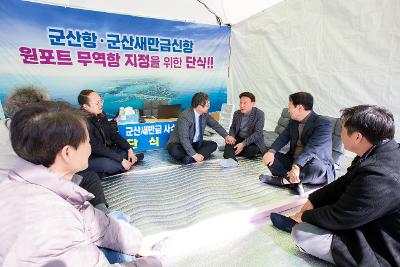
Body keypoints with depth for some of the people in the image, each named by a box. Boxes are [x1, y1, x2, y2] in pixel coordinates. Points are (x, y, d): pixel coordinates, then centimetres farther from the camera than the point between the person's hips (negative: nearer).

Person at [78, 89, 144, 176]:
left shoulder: (101, 115, -1)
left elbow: (113, 134, 2)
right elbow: (97, 148, -27)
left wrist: (129, 149, -10)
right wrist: (121, 160, -30)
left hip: (107, 151, 8)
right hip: (90, 158, -8)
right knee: (108, 164, -35)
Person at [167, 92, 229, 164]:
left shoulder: (205, 114, -6)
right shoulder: (184, 116, -27)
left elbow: (215, 125, 7)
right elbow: (184, 139, -31)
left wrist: (226, 136, -6)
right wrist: (194, 155, -35)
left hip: (195, 143, 8)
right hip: (180, 144, -7)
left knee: (213, 145, -8)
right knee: (174, 150, -36)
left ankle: (189, 159, -24)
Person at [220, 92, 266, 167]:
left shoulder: (259, 114, -12)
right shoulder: (237, 113, 4)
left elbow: (258, 133, -19)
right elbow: (232, 128, 11)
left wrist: (243, 144, -31)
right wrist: (231, 136, -15)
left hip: (253, 141, -3)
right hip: (239, 138, 3)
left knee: (251, 151, -34)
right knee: (230, 142, -28)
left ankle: (230, 152, -18)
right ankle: (231, 159, -52)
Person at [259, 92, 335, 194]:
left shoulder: (323, 124, -17)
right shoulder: (293, 121, 6)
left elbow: (311, 149, -30)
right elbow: (282, 138, -1)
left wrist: (296, 167, -44)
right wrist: (271, 151, -22)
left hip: (319, 166, -6)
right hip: (293, 161, 7)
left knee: (316, 167, -39)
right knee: (269, 156, -9)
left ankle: (283, 180, -22)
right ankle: (294, 182, -26)